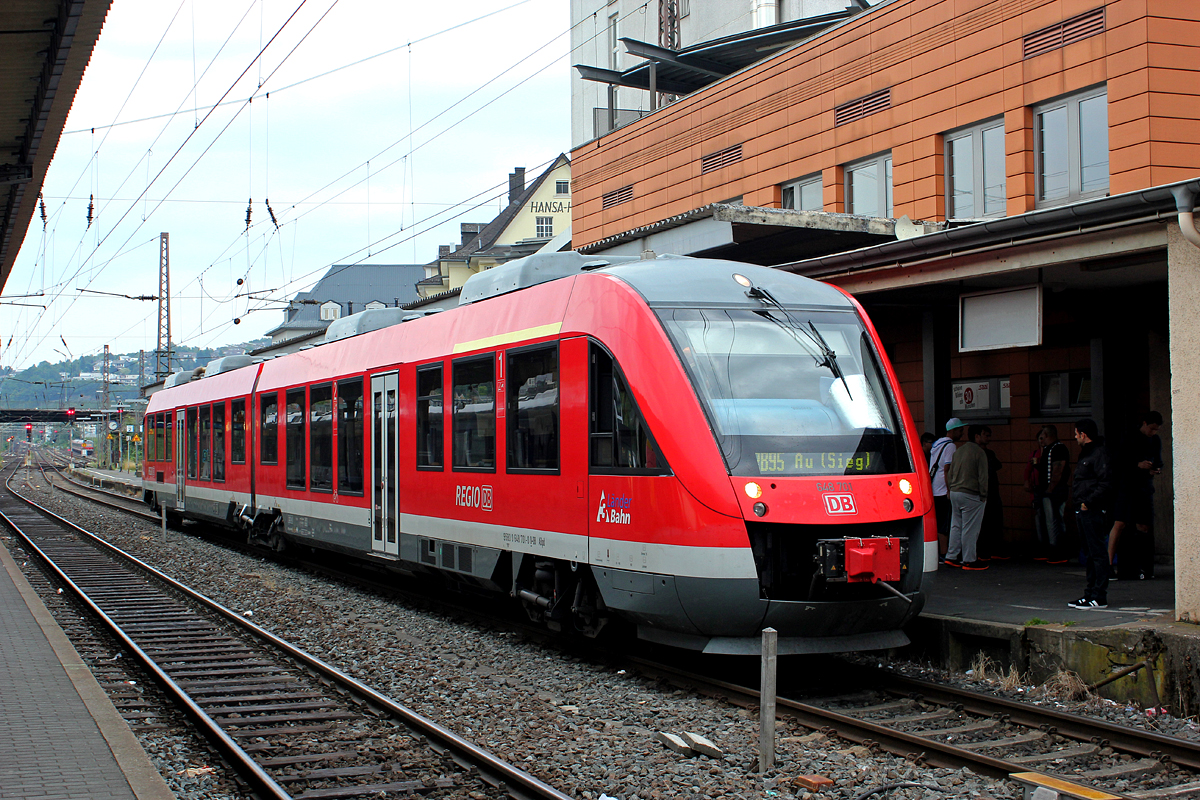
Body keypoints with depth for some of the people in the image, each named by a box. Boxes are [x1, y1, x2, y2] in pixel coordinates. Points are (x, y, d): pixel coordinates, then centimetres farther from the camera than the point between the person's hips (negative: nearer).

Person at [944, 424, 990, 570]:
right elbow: (983, 476, -12)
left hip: (954, 493, 8)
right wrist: (983, 496, -6)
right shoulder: (979, 452, -11)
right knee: (970, 529, -3)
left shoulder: (958, 451, 13)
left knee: (956, 526, 14)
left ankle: (952, 556, 16)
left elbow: (950, 474, 18)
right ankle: (969, 560, 0)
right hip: (971, 495, -8)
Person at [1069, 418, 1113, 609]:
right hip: (1083, 511, 10)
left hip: (1094, 512, -10)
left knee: (1098, 553, -7)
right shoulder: (1085, 454, 19)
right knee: (1090, 553, 13)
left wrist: (1088, 503, -19)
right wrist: (1079, 504, 13)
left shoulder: (1099, 454, -11)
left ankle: (1099, 597, -6)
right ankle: (1090, 593, 18)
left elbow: (1105, 485, -19)